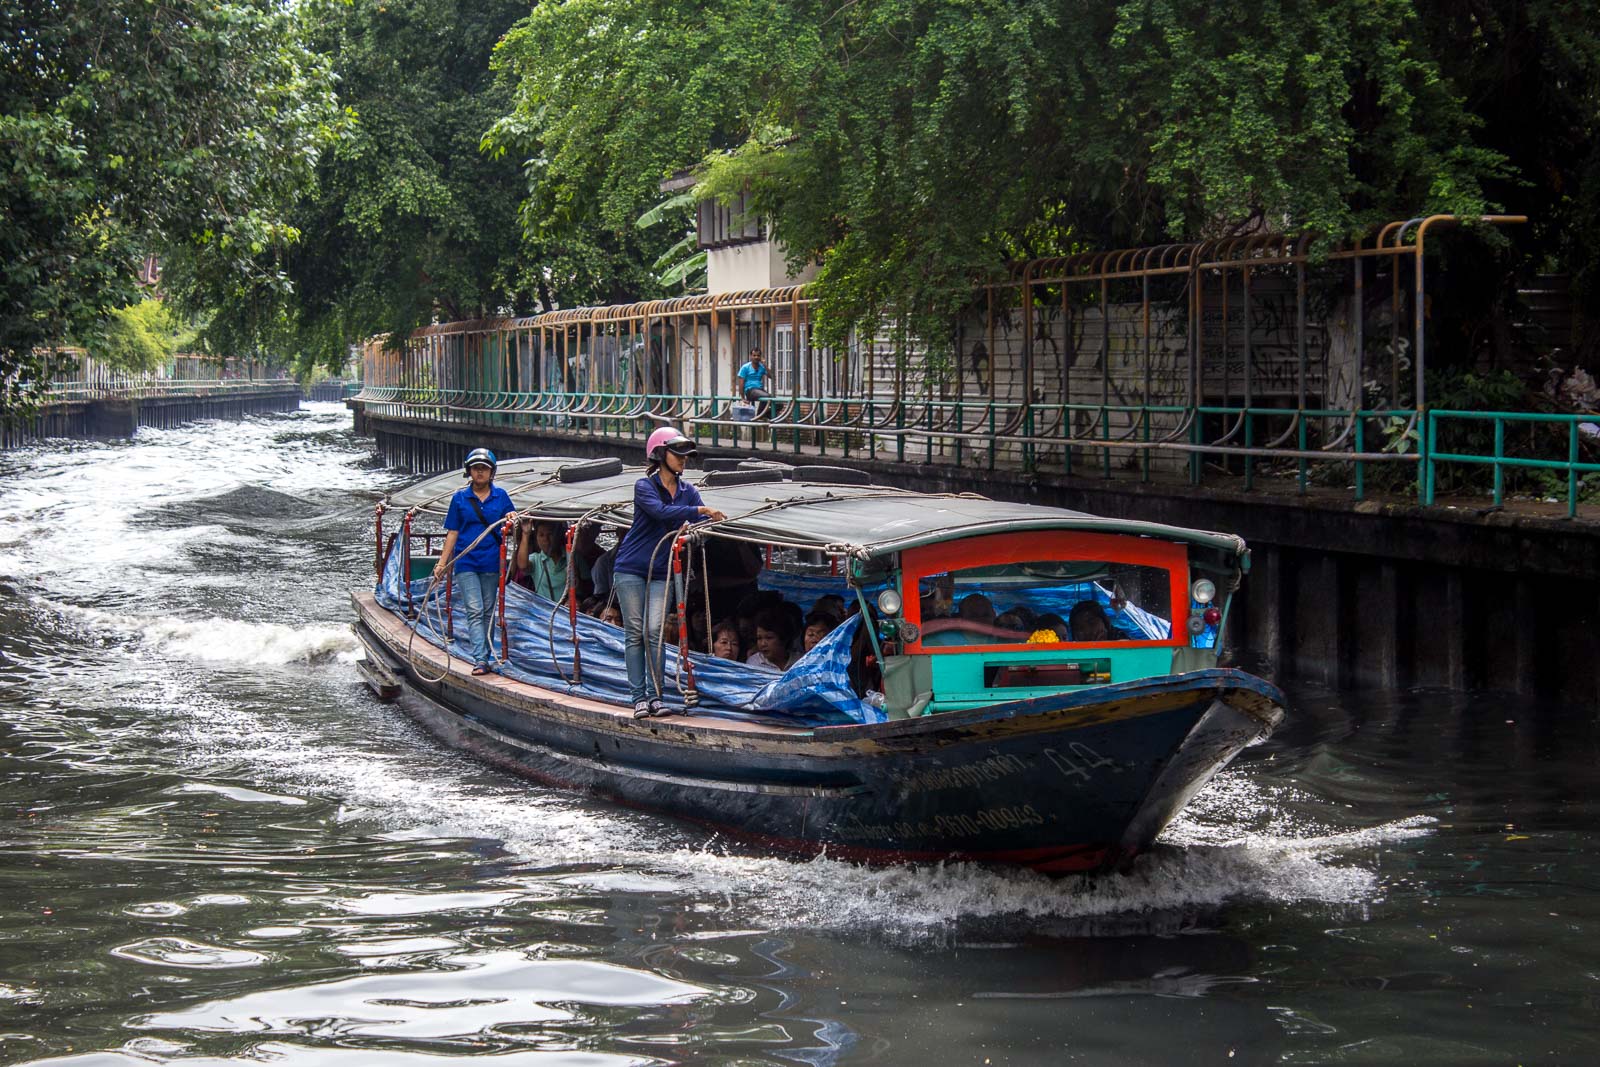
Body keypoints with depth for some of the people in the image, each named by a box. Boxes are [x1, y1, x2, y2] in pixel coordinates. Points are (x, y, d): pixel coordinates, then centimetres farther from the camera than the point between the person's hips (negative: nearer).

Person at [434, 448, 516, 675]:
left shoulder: (501, 496, 6)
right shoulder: (460, 498, 3)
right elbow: (452, 533, 6)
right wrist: (442, 563, 2)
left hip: (491, 562, 2)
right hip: (466, 563, -2)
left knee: (487, 612, 9)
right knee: (474, 611, -10)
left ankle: (482, 656, 19)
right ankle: (480, 660, -17)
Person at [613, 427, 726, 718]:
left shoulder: (688, 492, 7)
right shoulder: (644, 486, -9)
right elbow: (660, 512, -27)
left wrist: (718, 520, -26)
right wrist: (698, 510, -35)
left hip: (661, 572, 3)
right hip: (630, 569, -3)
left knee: (654, 633, -6)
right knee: (635, 633, -2)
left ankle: (655, 696, -2)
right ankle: (638, 697, 0)